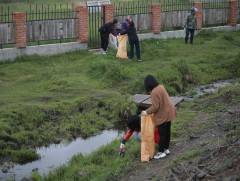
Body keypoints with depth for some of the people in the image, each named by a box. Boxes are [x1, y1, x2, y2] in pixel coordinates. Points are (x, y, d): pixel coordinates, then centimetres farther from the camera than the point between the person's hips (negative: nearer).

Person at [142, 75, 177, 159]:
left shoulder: (154, 92, -25)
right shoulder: (161, 87, 1)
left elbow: (155, 107, -24)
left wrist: (147, 111, -11)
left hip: (163, 115, -9)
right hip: (168, 112, 9)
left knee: (162, 133, 2)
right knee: (167, 131, 17)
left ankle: (161, 152, 11)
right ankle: (166, 149, 29)